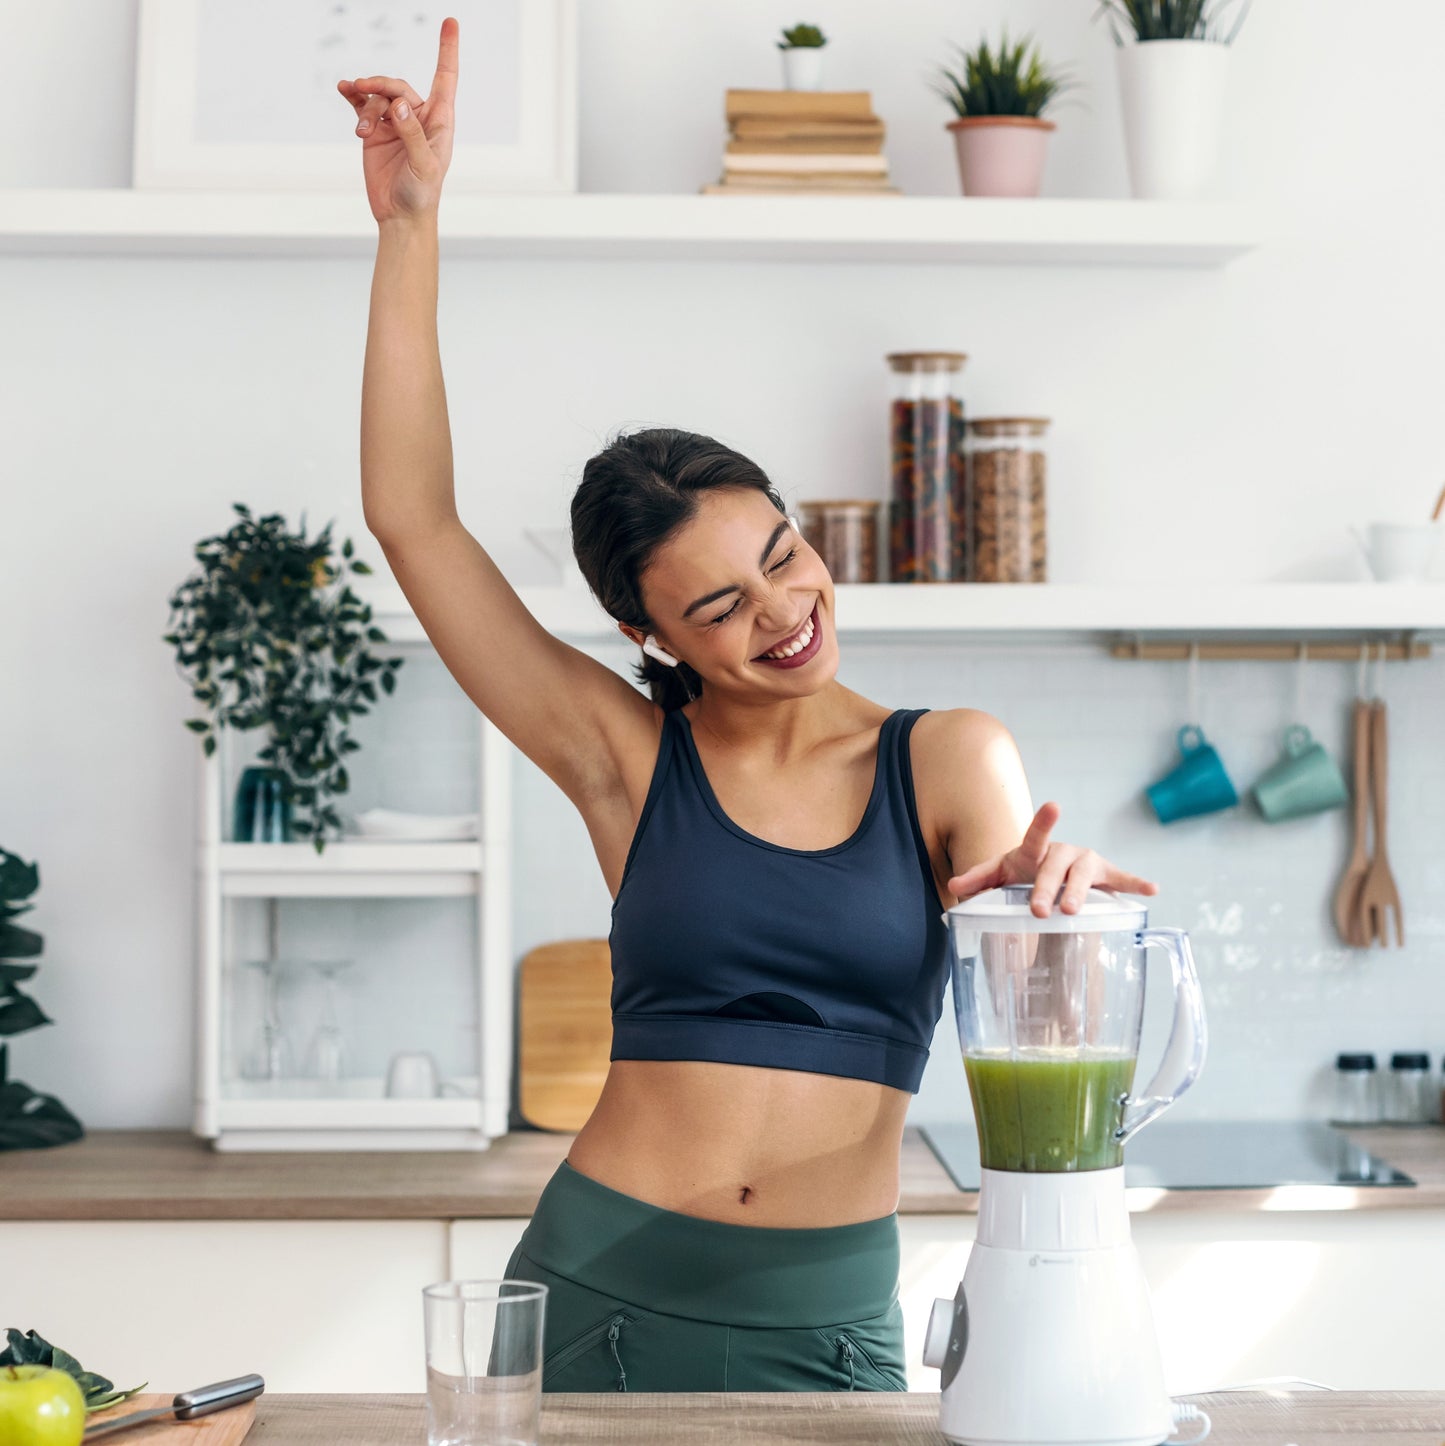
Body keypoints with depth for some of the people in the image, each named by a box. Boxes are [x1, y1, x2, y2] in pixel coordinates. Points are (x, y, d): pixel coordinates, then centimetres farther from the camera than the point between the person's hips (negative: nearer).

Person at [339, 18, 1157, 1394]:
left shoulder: (951, 761, 1)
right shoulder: (628, 757, -1)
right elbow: (414, 520, -5)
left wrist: (1052, 897, -31)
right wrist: (411, 223, -7)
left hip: (830, 1320, 1)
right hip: (603, 1286, 0)